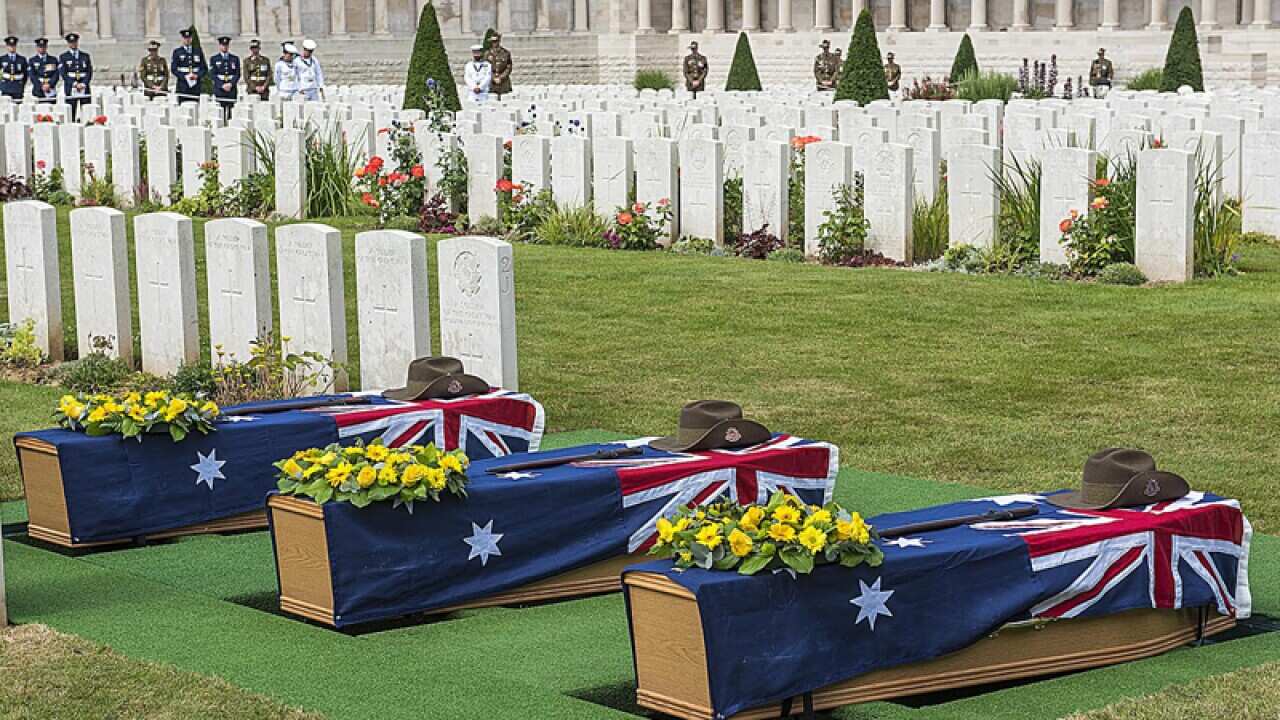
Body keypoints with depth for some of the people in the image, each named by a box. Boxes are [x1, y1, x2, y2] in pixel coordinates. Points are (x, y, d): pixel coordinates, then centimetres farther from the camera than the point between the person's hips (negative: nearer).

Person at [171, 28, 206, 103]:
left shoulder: (198, 51, 13)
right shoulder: (177, 51, 7)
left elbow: (205, 68, 11)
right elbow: (174, 69, 1)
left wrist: (197, 76, -8)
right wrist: (185, 77, -12)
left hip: (196, 87, 2)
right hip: (182, 86, -2)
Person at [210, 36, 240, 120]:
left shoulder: (235, 59, 13)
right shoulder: (214, 59, 8)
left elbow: (238, 74, 7)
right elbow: (213, 75, 0)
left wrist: (231, 84, -9)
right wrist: (222, 86, -11)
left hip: (232, 89, 1)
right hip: (219, 89, -1)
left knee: (231, 114, -3)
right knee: (221, 113, -7)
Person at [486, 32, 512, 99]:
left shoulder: (506, 53, 3)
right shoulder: (488, 53, 2)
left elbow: (509, 68, 4)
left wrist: (501, 78, -8)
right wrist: (494, 79, -8)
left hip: (503, 81, 1)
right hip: (491, 83, -1)